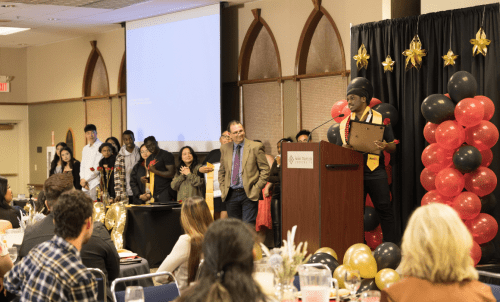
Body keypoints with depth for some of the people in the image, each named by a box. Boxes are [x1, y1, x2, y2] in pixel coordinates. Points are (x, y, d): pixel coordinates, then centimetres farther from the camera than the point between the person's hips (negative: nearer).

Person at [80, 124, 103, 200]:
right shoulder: (85, 148, 19)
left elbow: (98, 167, -11)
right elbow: (82, 166, 18)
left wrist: (85, 179, -6)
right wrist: (82, 179, 0)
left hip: (95, 183, -7)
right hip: (85, 185, 7)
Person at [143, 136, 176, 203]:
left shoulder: (166, 155, -5)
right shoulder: (149, 159, 20)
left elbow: (171, 174, -13)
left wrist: (155, 171, -14)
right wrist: (145, 179, 8)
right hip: (155, 193, 7)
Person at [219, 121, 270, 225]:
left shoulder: (255, 147, -2)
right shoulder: (224, 148, 10)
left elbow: (265, 170, -1)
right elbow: (221, 171, 20)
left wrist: (257, 188, -8)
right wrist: (223, 188, 8)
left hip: (249, 194, -4)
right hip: (231, 195, 4)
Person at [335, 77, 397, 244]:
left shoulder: (380, 119, 5)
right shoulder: (344, 123, 15)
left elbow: (392, 146, 5)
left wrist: (384, 146, -18)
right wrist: (345, 148, -7)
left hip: (375, 172, -3)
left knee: (384, 209, -4)